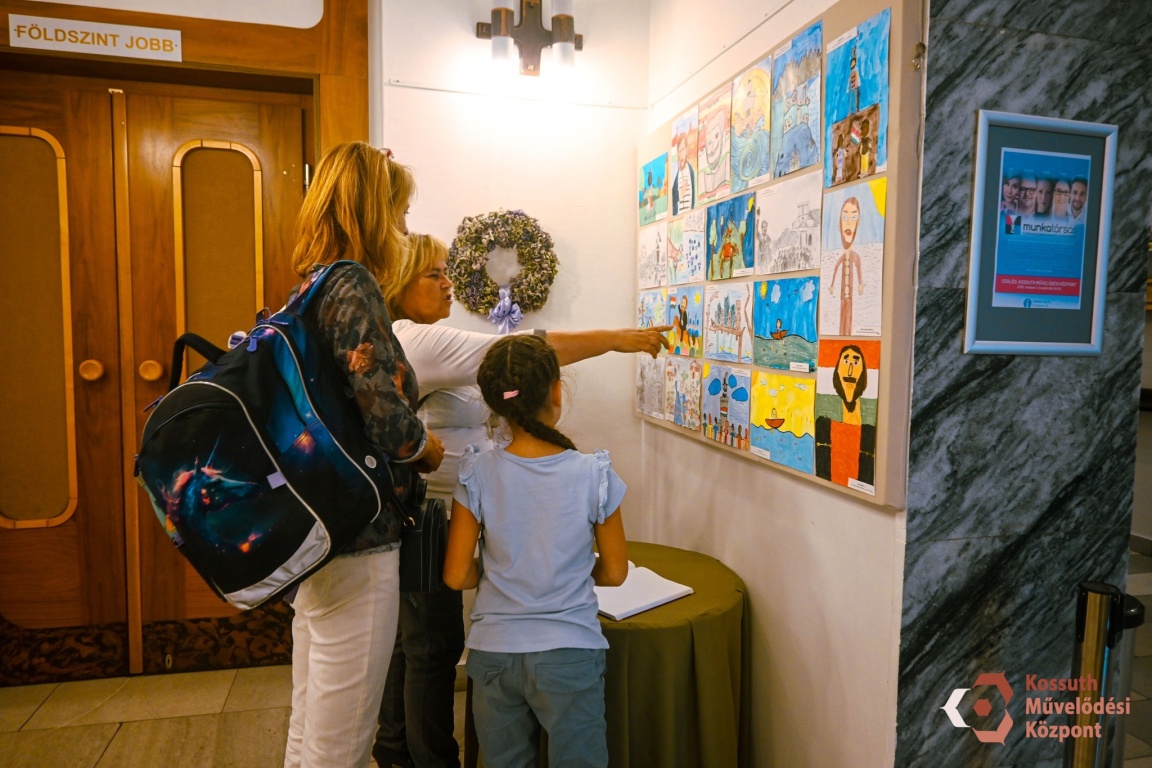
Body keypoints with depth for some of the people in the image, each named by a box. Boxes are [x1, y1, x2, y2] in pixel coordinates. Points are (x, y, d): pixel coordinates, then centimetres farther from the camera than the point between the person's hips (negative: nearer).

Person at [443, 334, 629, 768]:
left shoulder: (477, 475, -11)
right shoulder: (594, 474, -13)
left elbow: (456, 576, -6)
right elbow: (615, 572, -3)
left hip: (493, 653, 2)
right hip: (569, 654, -2)